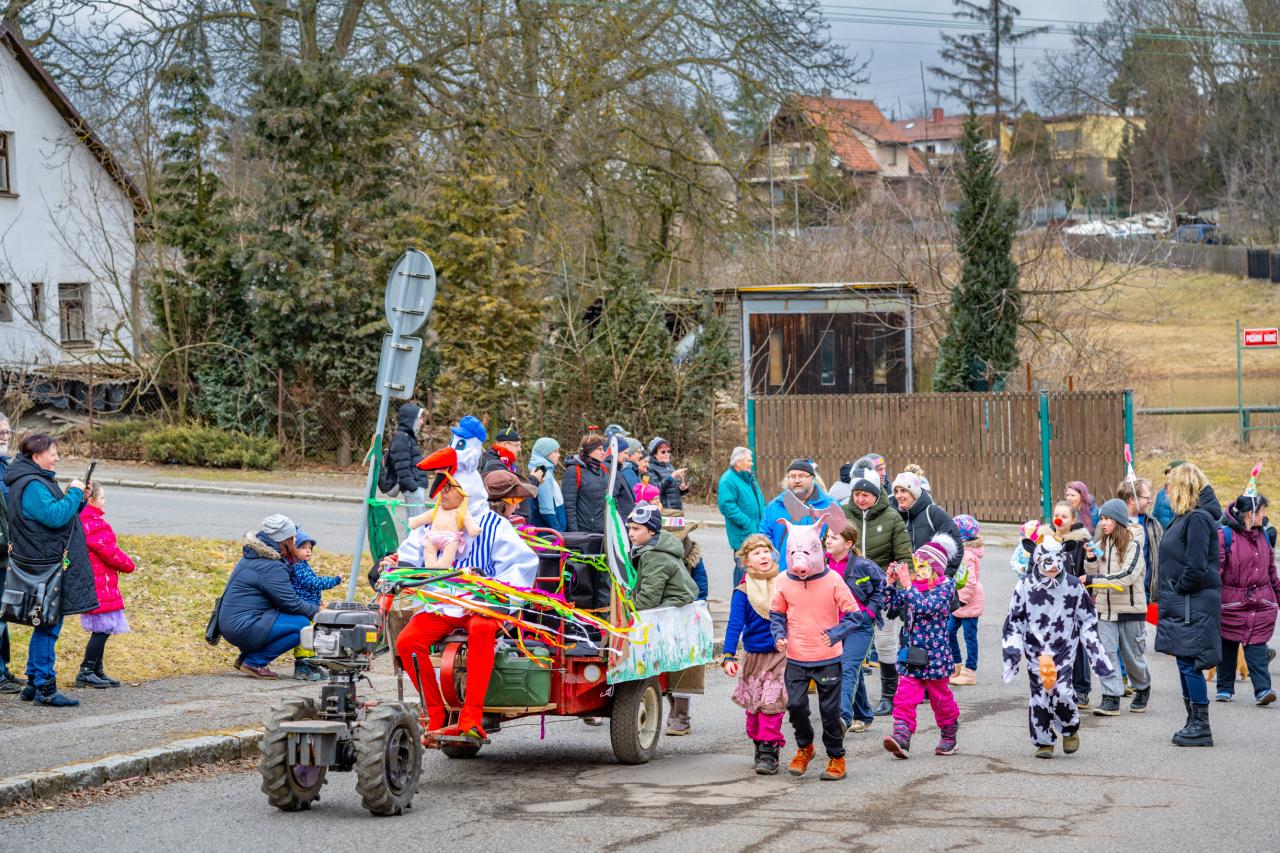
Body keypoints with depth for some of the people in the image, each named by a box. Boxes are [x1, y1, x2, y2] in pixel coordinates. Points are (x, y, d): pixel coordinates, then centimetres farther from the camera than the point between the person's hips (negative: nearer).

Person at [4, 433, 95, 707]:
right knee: (49, 626, -7)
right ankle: (45, 688, -5)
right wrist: (74, 493, -14)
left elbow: (55, 512, 20)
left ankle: (34, 683, 22)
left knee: (46, 625, 16)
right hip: (46, 564, -11)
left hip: (49, 563, 11)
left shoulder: (39, 481, 16)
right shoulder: (31, 485, -17)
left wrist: (75, 498, 5)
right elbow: (55, 516, -26)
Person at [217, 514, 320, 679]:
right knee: (301, 625, -13)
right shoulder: (271, 567, -17)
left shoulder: (253, 555, 15)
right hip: (243, 627, -10)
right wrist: (315, 611, 2)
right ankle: (254, 663, -8)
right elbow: (291, 603, -16)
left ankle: (245, 658, 18)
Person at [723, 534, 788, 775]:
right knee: (753, 706, 6)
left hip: (781, 655, -1)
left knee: (771, 703, -11)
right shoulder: (742, 592, -3)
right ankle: (759, 744, 24)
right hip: (754, 656, 1)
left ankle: (769, 751, -8)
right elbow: (734, 625, -9)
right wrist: (729, 656, -19)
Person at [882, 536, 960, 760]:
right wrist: (891, 583, -6)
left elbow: (927, 607, -26)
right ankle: (901, 738, -18)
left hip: (934, 655, -4)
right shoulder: (911, 585, 8)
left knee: (941, 698, 12)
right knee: (905, 697, -9)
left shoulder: (945, 586, -10)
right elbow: (892, 606, 5)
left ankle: (949, 737, 31)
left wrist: (907, 584, -27)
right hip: (910, 654, 4)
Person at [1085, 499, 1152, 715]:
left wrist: (1092, 580, -22)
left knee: (1133, 654, 9)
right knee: (1106, 652, -6)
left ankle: (1142, 689, 33)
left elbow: (1126, 576, -21)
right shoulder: (1102, 544, 6)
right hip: (1105, 607, 4)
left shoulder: (1133, 544, -11)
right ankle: (1111, 698, -4)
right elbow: (1093, 574, 11)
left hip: (1130, 607, -4)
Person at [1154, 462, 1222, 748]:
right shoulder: (1186, 517, 13)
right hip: (1182, 605, 10)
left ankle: (1201, 728, -1)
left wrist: (1176, 589, -11)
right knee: (1185, 665, 14)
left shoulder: (1198, 519, -17)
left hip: (1193, 605, -10)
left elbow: (1196, 568, -23)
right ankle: (1194, 723, 21)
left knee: (1190, 664, -6)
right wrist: (1165, 591, 11)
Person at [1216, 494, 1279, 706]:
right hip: (1231, 602, -3)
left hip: (1261, 603, 3)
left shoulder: (1263, 535, 11)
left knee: (1257, 645, -6)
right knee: (1227, 646, 8)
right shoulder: (1225, 535, -9)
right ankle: (1224, 688, 20)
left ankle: (1262, 689, -12)